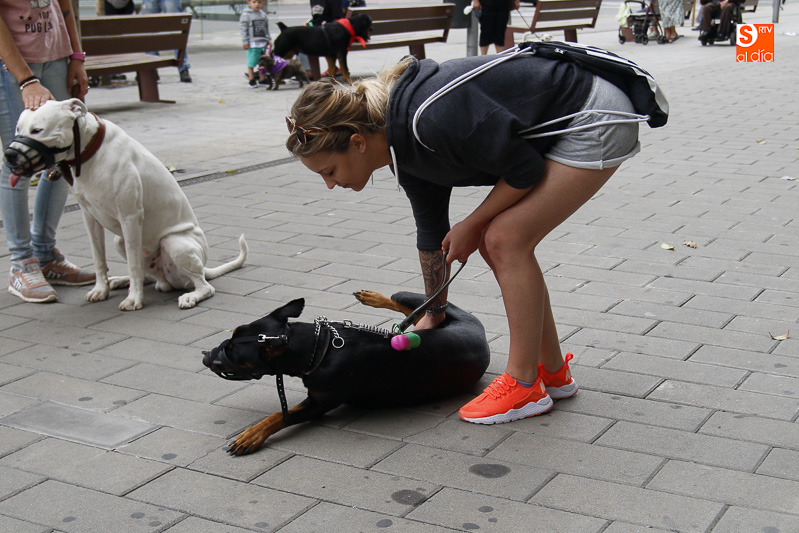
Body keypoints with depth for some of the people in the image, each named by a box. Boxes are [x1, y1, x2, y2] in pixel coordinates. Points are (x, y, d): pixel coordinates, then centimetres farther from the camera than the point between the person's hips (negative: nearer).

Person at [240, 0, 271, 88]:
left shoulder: (263, 14, 11)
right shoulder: (246, 15, -7)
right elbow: (244, 29, -8)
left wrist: (268, 40, 16)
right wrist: (245, 42, -12)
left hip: (263, 42, 6)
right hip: (252, 44, -6)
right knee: (251, 63, 0)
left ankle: (263, 79, 23)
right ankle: (252, 80, 13)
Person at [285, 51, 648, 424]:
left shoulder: (433, 118, -30)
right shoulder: (402, 141, 0)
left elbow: (526, 170, -19)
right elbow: (432, 233, 15)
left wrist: (472, 225, -6)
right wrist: (434, 314, 26)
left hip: (598, 121, -9)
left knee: (506, 239, -13)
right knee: (495, 242, 5)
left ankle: (525, 386, -1)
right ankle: (553, 372, 17)